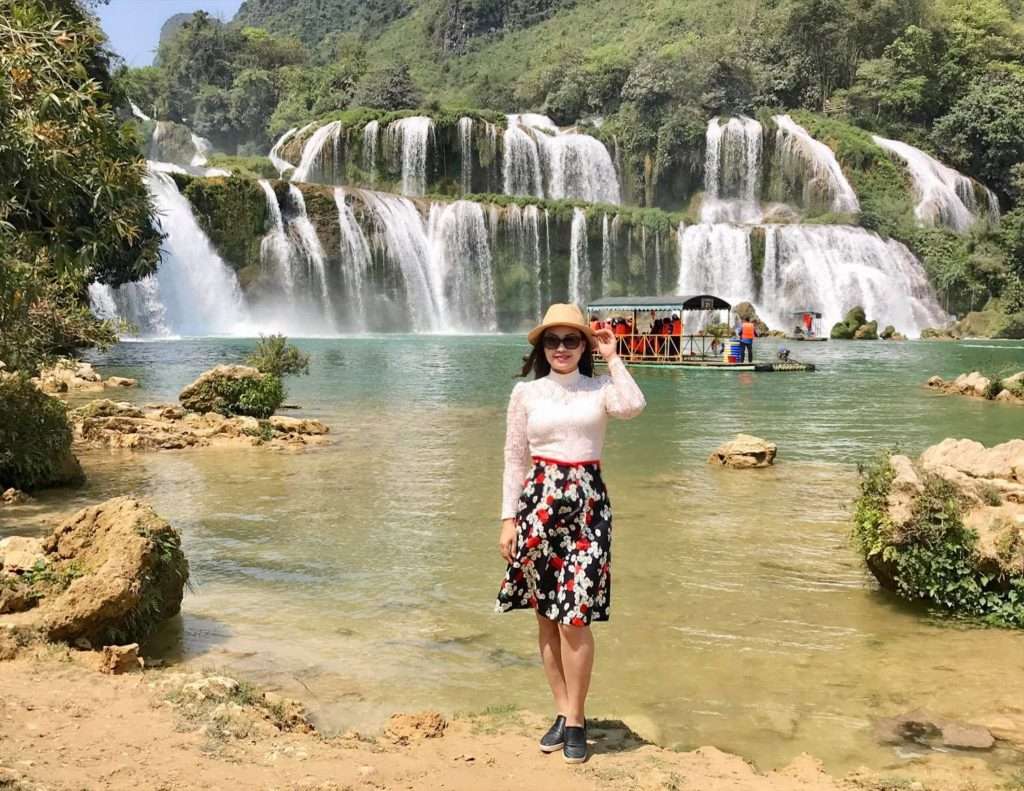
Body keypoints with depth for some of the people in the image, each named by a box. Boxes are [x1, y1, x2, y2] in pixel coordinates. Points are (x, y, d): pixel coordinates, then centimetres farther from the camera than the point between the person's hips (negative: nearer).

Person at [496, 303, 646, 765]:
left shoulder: (600, 389, 3)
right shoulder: (526, 393, 5)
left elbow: (633, 407, -20)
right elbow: (515, 460, 6)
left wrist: (612, 358, -10)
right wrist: (509, 519, 2)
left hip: (587, 506, -2)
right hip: (538, 505, 2)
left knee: (575, 617, -4)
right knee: (546, 615, 8)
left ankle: (576, 720, 10)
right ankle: (562, 712, 22)